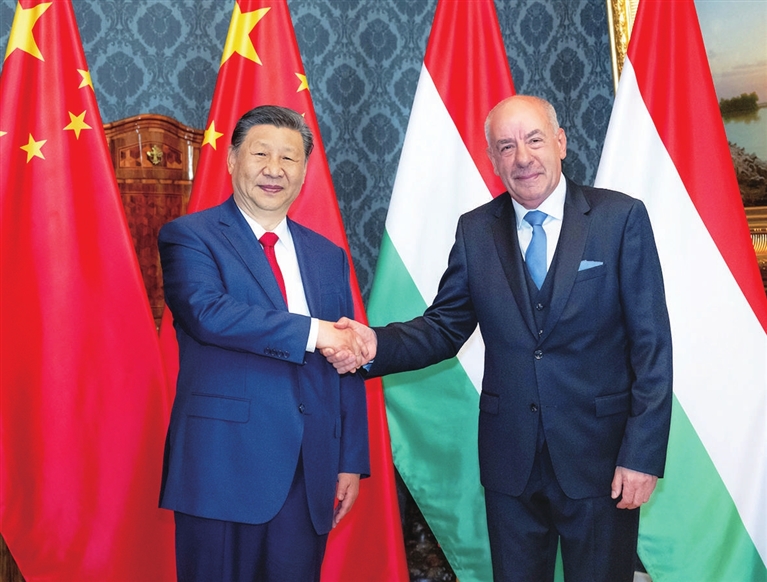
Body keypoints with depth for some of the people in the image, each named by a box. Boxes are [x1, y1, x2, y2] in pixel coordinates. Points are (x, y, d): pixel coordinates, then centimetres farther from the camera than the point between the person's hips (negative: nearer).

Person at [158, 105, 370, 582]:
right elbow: (208, 311, -20)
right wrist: (312, 331, -19)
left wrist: (351, 461, 8)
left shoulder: (328, 256, 13)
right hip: (225, 466, -4)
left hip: (310, 474, 4)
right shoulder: (189, 236, 0)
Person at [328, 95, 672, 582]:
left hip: (601, 455, -2)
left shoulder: (621, 217, -6)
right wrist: (376, 345, -15)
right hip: (511, 461, 3)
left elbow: (651, 344, -7)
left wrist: (643, 453, -11)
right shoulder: (476, 231, 3)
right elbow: (446, 327, 4)